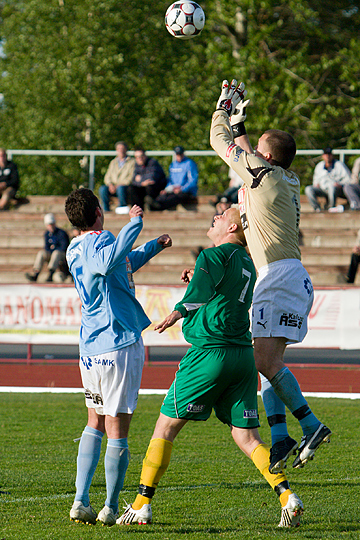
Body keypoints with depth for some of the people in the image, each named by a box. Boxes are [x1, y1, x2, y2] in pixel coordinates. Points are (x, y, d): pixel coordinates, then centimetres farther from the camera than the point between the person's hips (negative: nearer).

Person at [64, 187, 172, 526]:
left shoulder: (74, 250, 14)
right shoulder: (98, 241, -13)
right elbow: (108, 262, -40)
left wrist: (154, 247, 38)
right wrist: (134, 225, -33)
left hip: (90, 347, 8)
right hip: (119, 344, -8)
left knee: (95, 424, 19)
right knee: (117, 430, 0)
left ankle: (80, 502, 10)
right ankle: (111, 509, 4)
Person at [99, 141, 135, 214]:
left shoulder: (132, 161, 6)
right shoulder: (113, 162, 23)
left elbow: (131, 177, -6)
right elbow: (107, 177, 17)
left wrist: (119, 185, -17)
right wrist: (110, 185, -7)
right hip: (113, 187, 4)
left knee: (120, 188, -40)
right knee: (102, 189, -27)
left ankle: (122, 207, -21)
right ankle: (106, 210, -18)